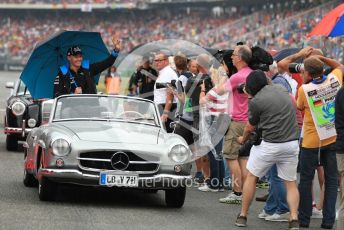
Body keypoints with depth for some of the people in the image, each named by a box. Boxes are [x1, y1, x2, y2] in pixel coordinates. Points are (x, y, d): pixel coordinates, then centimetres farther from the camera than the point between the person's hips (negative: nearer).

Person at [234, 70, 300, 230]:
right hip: (292, 143, 4)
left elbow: (250, 127, 5)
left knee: (251, 177, 14)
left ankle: (243, 216, 18)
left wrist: (243, 139, 27)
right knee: (291, 182, 12)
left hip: (270, 144, -4)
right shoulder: (281, 90, 8)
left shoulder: (255, 101, -8)